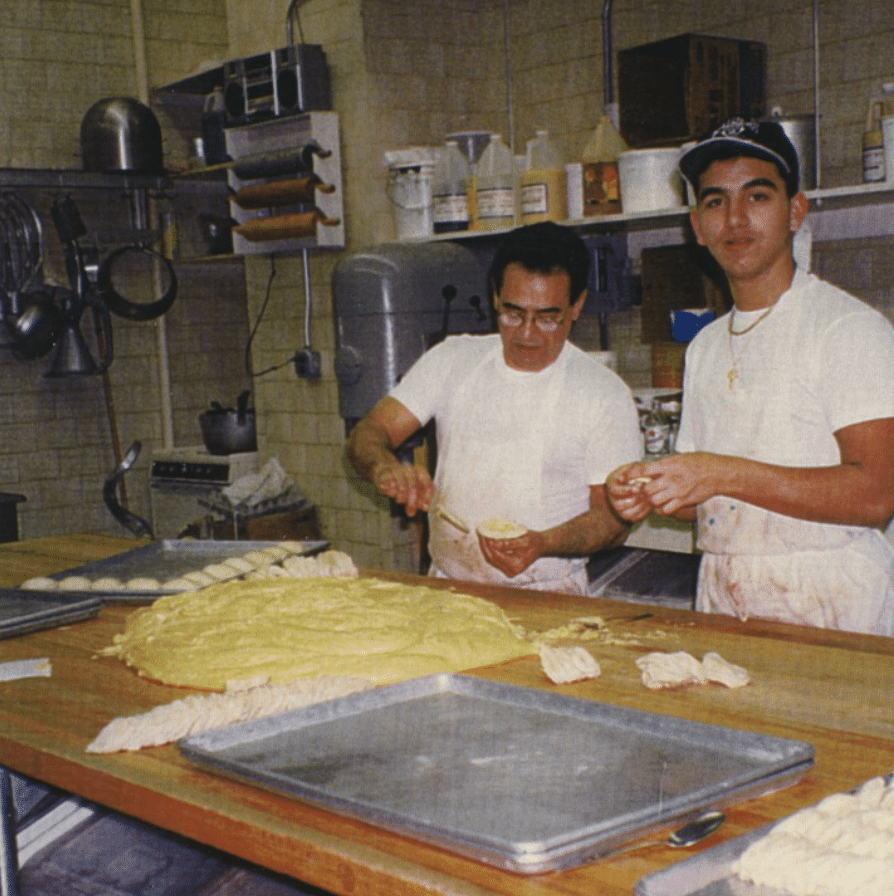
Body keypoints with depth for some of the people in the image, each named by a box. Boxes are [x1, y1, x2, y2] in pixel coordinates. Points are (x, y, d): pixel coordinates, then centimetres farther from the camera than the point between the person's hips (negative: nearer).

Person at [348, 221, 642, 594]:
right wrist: (386, 467, -19)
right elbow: (367, 434, 5)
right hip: (446, 588, 3)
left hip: (546, 600, -3)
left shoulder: (605, 393, -1)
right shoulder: (451, 359, 8)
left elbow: (614, 515, -1)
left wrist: (543, 544, -20)